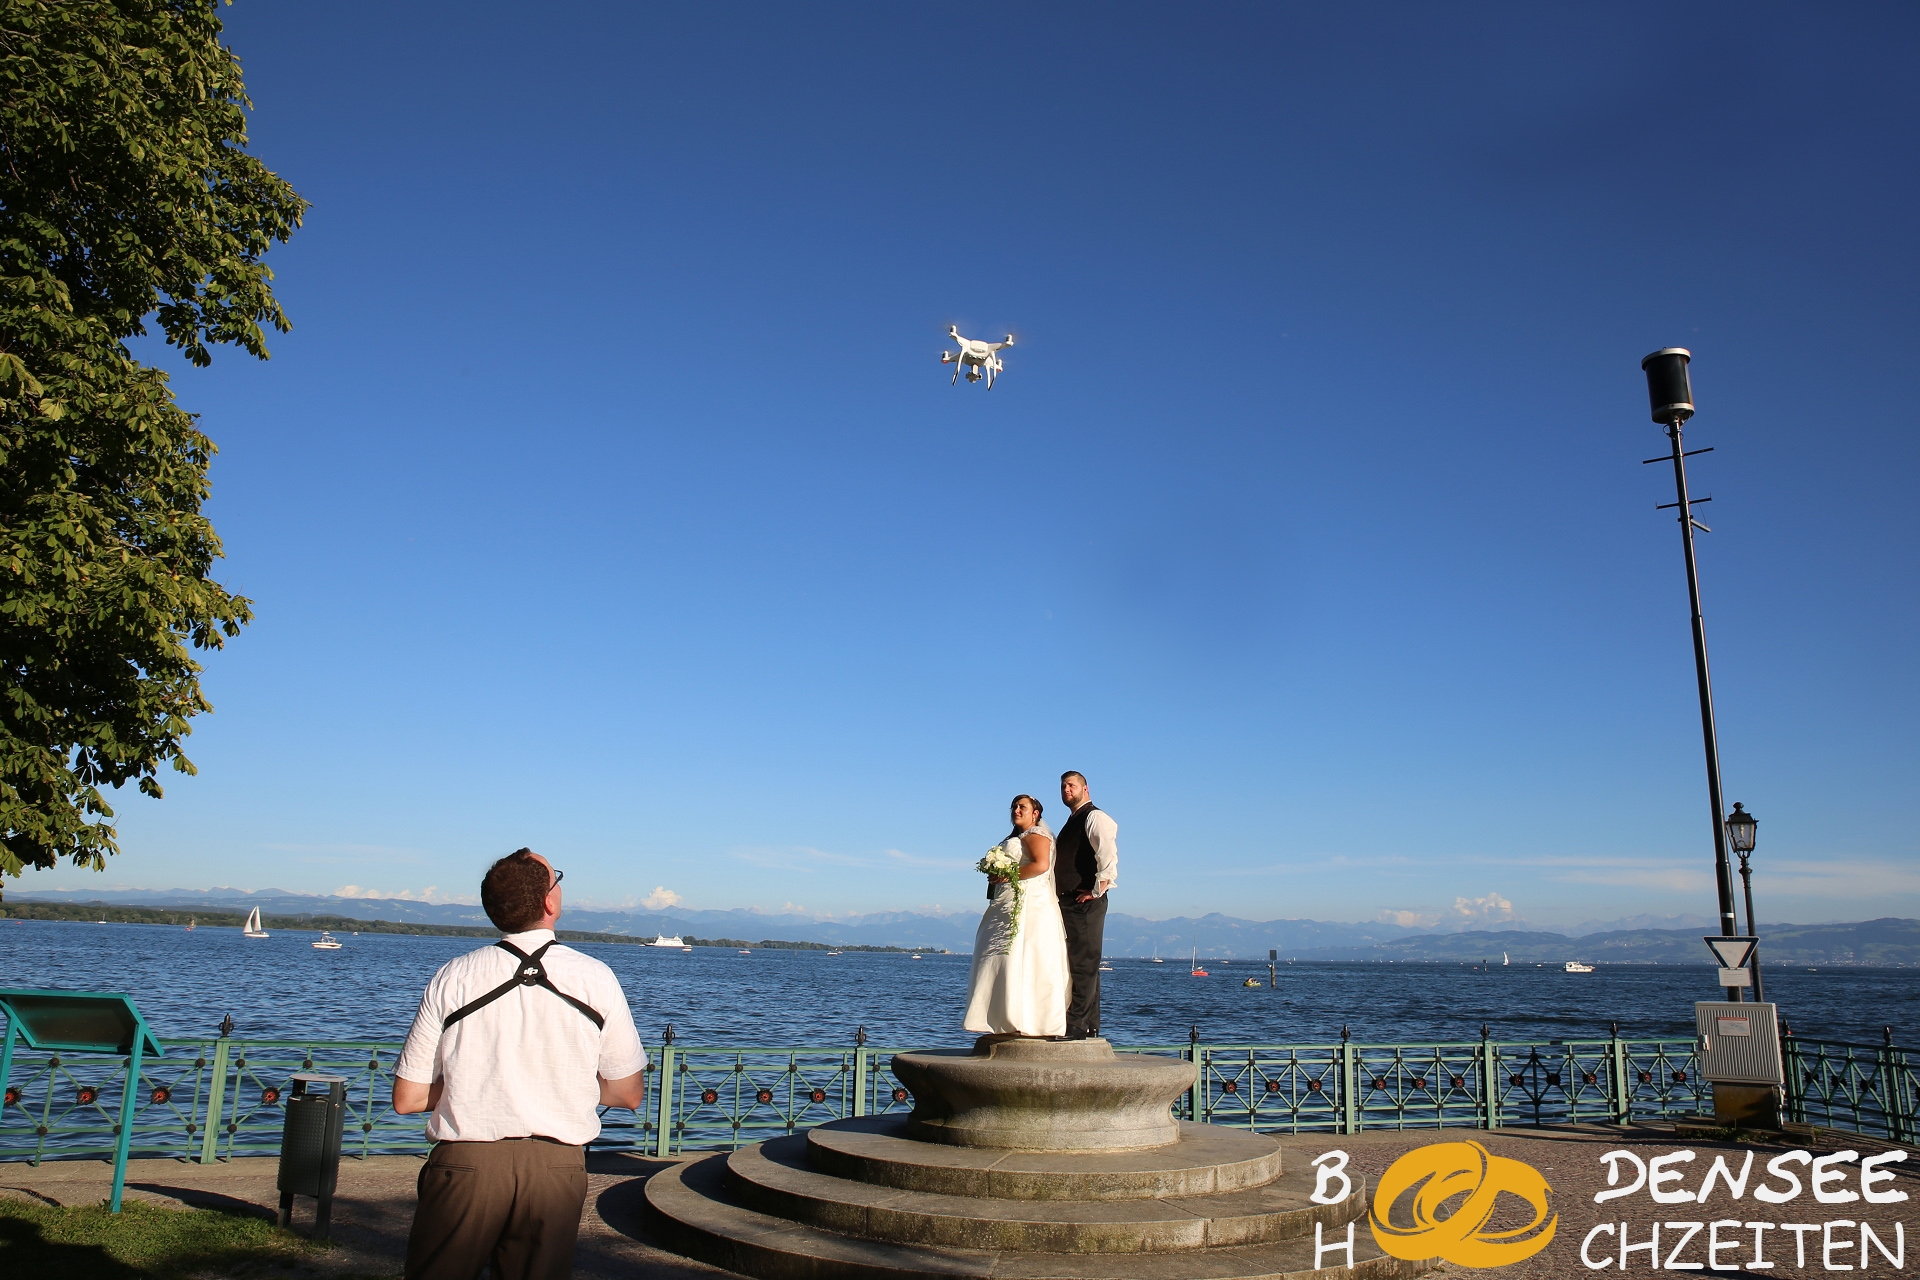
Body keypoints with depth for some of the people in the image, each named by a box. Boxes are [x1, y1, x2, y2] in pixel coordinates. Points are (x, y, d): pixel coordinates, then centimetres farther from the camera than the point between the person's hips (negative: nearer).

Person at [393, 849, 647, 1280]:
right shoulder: (595, 978, -4)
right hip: (557, 1168, 0)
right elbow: (628, 1094, 4)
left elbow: (406, 1098, 2)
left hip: (466, 1163, 0)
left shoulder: (452, 977, -3)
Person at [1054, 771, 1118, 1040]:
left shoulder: (1095, 818, -7)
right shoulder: (1071, 823, 21)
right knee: (1073, 965, 11)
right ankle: (1089, 1025, 15)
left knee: (1083, 964, -9)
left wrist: (1097, 892, -17)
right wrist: (1060, 897, 15)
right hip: (1068, 902, 10)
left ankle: (1077, 1026, -10)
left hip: (1086, 903, -10)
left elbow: (1109, 858, -20)